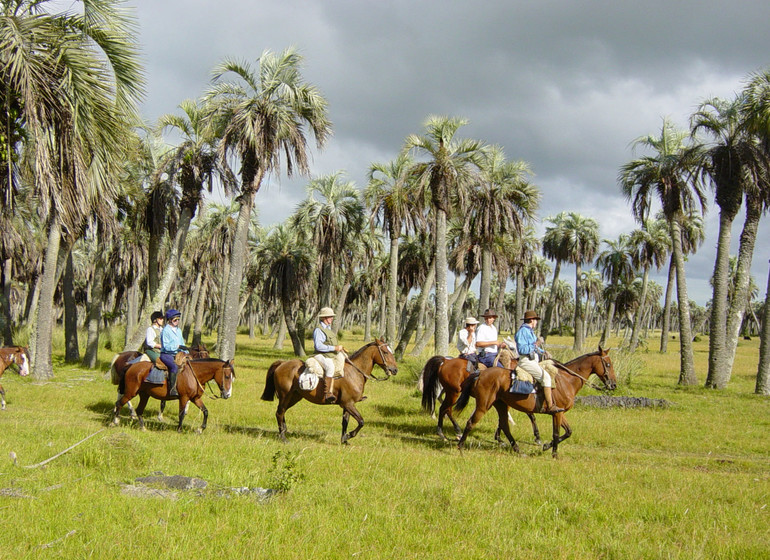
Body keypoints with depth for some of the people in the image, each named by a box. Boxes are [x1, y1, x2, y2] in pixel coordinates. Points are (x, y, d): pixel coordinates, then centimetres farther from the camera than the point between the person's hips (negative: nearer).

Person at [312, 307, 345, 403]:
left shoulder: (329, 329, 21)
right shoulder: (318, 330, -9)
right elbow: (318, 346, -20)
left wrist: (340, 348, 11)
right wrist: (334, 348, -21)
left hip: (333, 356, 10)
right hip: (322, 356, -10)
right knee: (330, 366, -38)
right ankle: (327, 394, -42)